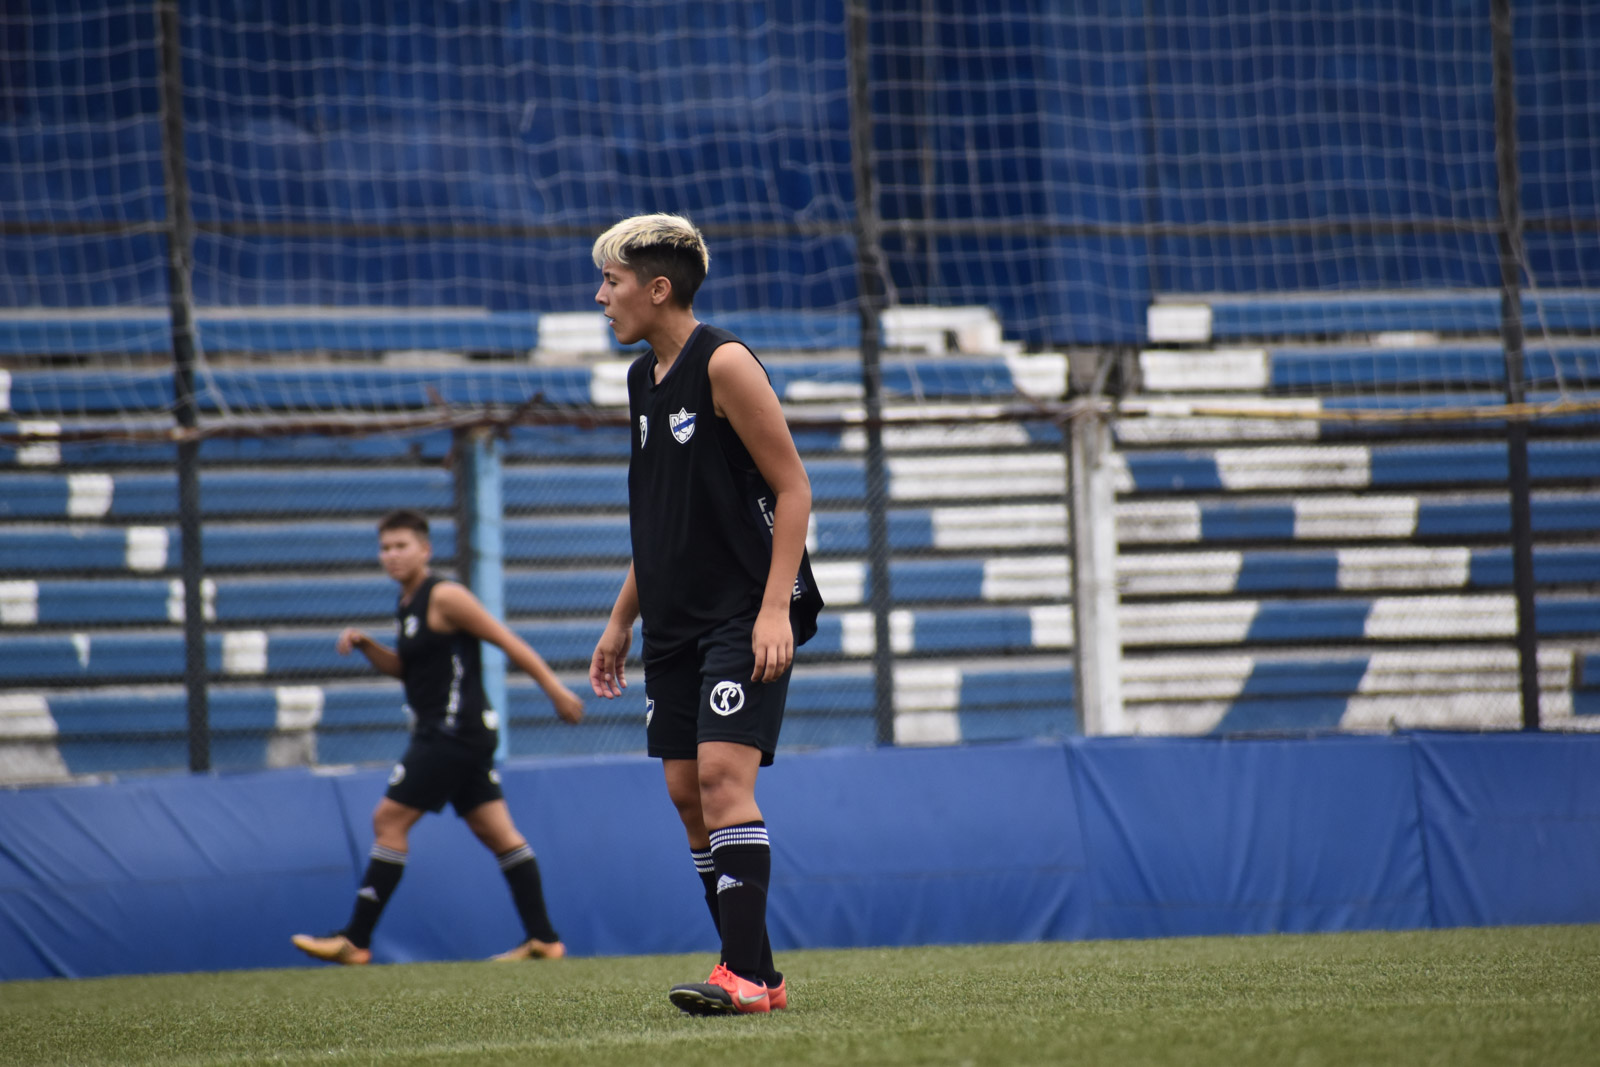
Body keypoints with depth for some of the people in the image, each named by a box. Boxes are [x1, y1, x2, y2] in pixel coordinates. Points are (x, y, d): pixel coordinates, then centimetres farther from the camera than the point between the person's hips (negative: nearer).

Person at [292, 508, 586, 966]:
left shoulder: (444, 598, -12)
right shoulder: (408, 602, 16)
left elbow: (507, 641, -12)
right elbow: (404, 668, 26)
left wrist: (556, 690, -14)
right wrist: (366, 645, 8)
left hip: (454, 733, -10)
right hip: (443, 734, 10)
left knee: (389, 820, -9)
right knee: (497, 832, 7)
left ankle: (355, 940, -7)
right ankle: (543, 938, 5)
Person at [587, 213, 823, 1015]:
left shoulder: (723, 364, -11)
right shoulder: (643, 378, 14)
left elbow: (793, 489, -13)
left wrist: (774, 609, -20)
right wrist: (620, 621, 22)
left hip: (743, 617, -9)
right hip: (674, 621, 9)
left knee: (724, 775, -17)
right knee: (686, 791, 4)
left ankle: (745, 975, -19)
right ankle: (754, 971, 9)